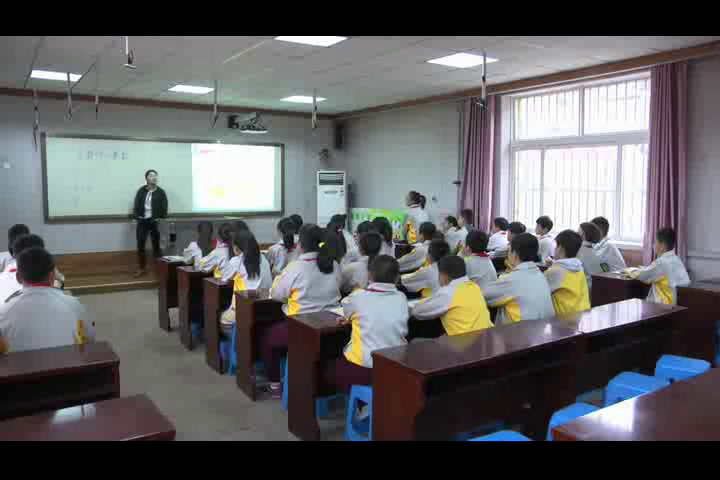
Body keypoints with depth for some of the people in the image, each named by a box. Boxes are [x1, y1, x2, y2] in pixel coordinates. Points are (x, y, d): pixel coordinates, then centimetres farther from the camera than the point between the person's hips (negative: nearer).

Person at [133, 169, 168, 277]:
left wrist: (161, 219, -12)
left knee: (156, 245, 4)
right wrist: (137, 216, -10)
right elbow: (136, 205, 4)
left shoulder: (160, 192, 0)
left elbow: (164, 208, -2)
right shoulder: (141, 191, 5)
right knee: (140, 245, 4)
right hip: (142, 221, 2)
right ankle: (141, 269, 16)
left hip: (155, 222, -2)